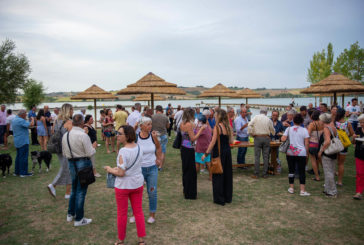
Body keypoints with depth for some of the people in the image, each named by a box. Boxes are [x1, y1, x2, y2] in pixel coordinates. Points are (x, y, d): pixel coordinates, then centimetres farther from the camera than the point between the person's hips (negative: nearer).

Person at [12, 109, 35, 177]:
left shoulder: (14, 120, 13)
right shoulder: (21, 120, -18)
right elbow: (31, 124, -26)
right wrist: (32, 119, -8)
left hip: (17, 142, 10)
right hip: (23, 141, -10)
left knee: (18, 156, 15)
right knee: (24, 157, -5)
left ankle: (17, 172, 20)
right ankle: (23, 172, -1)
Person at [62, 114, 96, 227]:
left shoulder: (65, 135, 1)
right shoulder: (83, 135, -19)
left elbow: (64, 153, 9)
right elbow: (90, 153, -17)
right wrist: (93, 148, 2)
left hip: (71, 163, 6)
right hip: (83, 163, -6)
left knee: (74, 189, 23)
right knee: (81, 191, 4)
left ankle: (70, 214, 35)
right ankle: (79, 219, 14)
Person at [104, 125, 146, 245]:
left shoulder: (123, 151, -25)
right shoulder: (139, 148, -4)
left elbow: (121, 173, -23)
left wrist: (110, 169, -6)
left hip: (124, 185, -6)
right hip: (138, 183, 6)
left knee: (122, 213, 13)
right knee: (138, 211, 17)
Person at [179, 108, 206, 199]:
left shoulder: (182, 124, 8)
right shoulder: (189, 124, -17)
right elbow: (193, 138, -17)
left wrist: (195, 128, 19)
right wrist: (201, 129, -13)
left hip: (184, 148, 9)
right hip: (189, 149, -9)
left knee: (185, 170, 18)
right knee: (191, 171, 0)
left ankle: (186, 190, 30)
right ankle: (190, 194, 8)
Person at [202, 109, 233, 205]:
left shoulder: (217, 127, -14)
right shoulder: (228, 127, 5)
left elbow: (213, 142, -17)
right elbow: (230, 141, 9)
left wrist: (206, 153, -13)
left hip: (218, 153, -7)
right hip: (228, 152, 7)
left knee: (218, 176, 4)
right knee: (227, 175, 15)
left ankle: (219, 199, 11)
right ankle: (228, 197, 25)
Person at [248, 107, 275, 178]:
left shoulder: (256, 117, 0)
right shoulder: (268, 119, 6)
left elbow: (249, 125, -10)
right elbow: (272, 130, 18)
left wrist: (251, 134, 1)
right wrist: (273, 133, 41)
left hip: (257, 137, -1)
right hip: (266, 138, 2)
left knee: (257, 156, 1)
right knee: (265, 157, 7)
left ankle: (256, 174, 2)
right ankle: (265, 174, 11)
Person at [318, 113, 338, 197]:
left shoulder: (326, 128, -18)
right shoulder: (333, 127, 6)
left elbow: (327, 141, -26)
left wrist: (321, 151, -20)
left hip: (327, 153, -9)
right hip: (334, 153, 9)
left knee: (328, 172, 0)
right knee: (331, 172, 16)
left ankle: (332, 192, 5)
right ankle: (328, 189, 27)